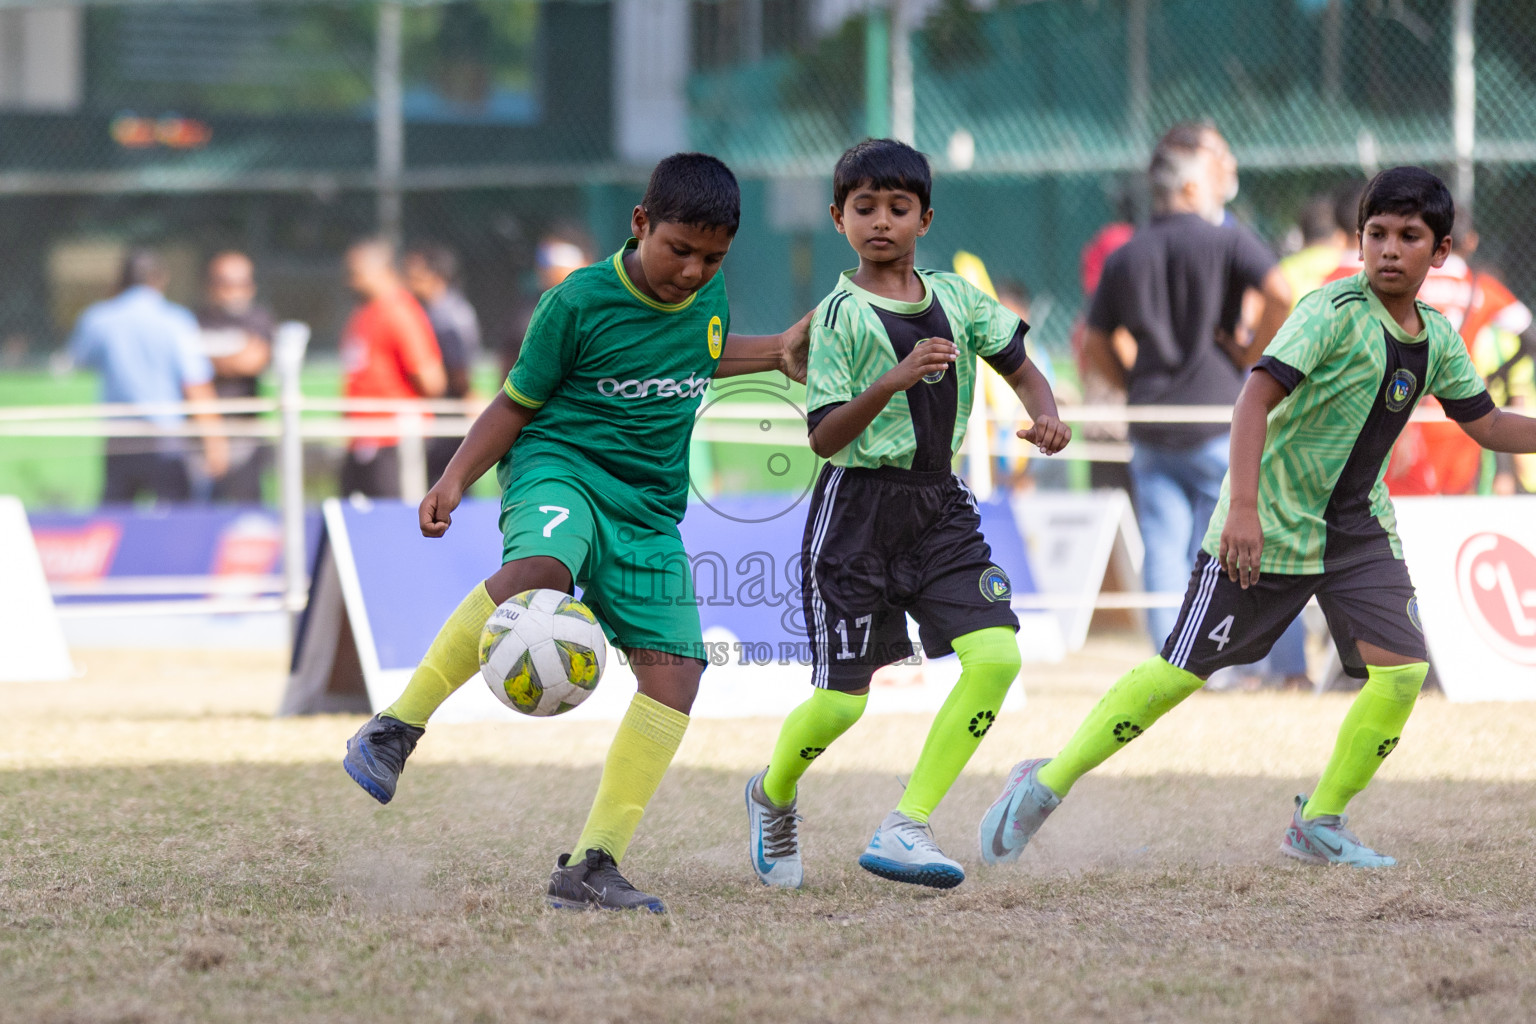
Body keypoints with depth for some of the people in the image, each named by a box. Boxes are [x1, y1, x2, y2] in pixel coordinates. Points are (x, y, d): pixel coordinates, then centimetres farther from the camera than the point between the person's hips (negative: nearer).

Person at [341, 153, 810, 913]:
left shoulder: (708, 296, 9)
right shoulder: (580, 301, -7)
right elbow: (518, 401, 0)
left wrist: (775, 354, 29)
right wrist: (456, 478, -10)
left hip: (650, 509, 6)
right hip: (560, 467, -6)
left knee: (675, 673, -10)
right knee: (539, 569, -41)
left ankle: (592, 866, -5)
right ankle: (393, 731, -32)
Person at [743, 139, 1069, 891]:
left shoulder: (956, 298, 6)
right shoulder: (841, 315, -10)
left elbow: (1021, 368, 16)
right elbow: (824, 437, -14)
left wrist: (1046, 415, -6)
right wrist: (893, 382, -28)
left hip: (938, 505, 5)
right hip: (857, 508, -5)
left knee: (996, 655, -16)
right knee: (841, 699, -3)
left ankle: (904, 830, -11)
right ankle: (771, 797, 31)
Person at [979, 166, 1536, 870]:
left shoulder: (1438, 339, 4)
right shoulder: (1336, 311, -18)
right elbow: (1256, 396, -27)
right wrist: (1243, 507, -36)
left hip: (1359, 529, 6)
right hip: (1268, 526, -6)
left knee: (1402, 670, -11)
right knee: (1183, 672, -5)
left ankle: (1318, 825, 5)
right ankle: (1044, 786, 9)